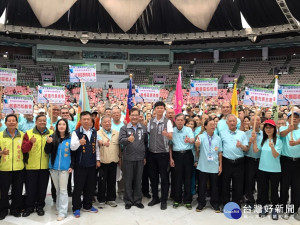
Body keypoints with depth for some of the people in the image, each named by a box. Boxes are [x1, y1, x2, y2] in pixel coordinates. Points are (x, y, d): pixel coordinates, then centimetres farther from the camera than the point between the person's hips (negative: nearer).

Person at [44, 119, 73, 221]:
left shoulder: (70, 139, -3)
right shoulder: (52, 137, 3)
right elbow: (47, 151, 1)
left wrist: (71, 166, -4)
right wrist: (48, 143, -17)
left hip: (65, 168, -3)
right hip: (53, 167, 3)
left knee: (63, 190, 0)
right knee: (57, 189, 13)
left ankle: (62, 212, 5)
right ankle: (59, 208, 26)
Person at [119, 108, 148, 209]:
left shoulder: (143, 128, 7)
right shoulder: (124, 128, 0)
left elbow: (146, 142, 10)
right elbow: (120, 140, -14)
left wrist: (145, 156, 7)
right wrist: (128, 139, -36)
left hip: (140, 158, 2)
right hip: (128, 158, -2)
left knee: (138, 180, 10)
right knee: (128, 180, 6)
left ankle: (137, 200, 23)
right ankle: (128, 201, 19)